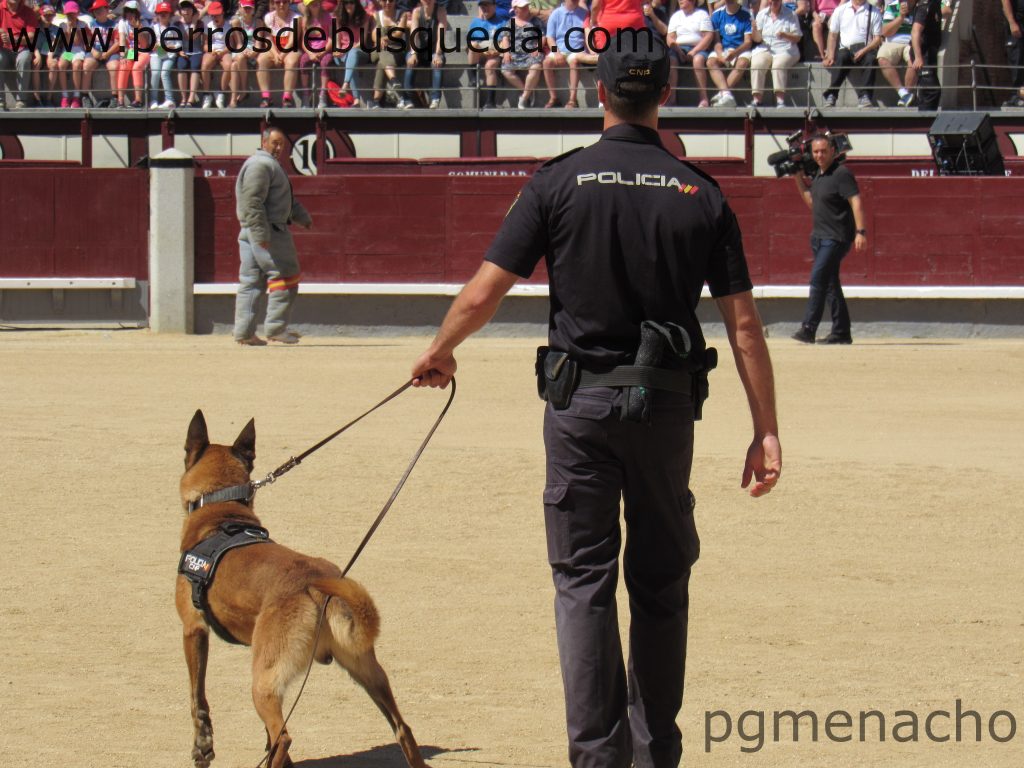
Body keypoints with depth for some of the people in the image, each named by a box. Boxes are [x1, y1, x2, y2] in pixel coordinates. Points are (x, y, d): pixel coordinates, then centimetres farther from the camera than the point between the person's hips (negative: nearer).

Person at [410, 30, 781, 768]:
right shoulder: (700, 193, 0)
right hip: (668, 403, 2)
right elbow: (744, 324, -1)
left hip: (580, 401, -2)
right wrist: (766, 431, 4)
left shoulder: (560, 181, -5)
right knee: (661, 581, 13)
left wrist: (439, 352, 15)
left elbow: (482, 295, -5)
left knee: (584, 580, 3)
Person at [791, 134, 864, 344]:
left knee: (818, 278, -17)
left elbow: (856, 201, -20)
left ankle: (808, 329, -20)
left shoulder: (842, 174, -13)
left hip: (836, 238, -10)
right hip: (819, 236, 10)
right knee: (830, 284, 11)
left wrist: (860, 231, -29)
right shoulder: (819, 175, 14)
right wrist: (799, 177, 19)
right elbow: (811, 201, 27)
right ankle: (841, 333, 16)